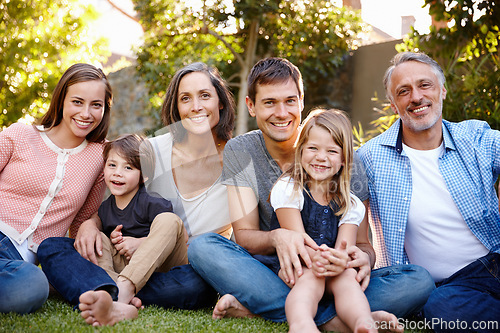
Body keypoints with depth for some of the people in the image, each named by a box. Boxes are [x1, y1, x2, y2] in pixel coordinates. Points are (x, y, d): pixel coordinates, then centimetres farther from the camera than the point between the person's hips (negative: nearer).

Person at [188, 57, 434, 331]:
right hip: (273, 274, 0)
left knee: (418, 280, -25)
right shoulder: (239, 152, -2)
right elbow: (244, 235, -7)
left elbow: (362, 243, -4)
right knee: (202, 247, -26)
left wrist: (363, 258, -30)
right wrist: (277, 237, -31)